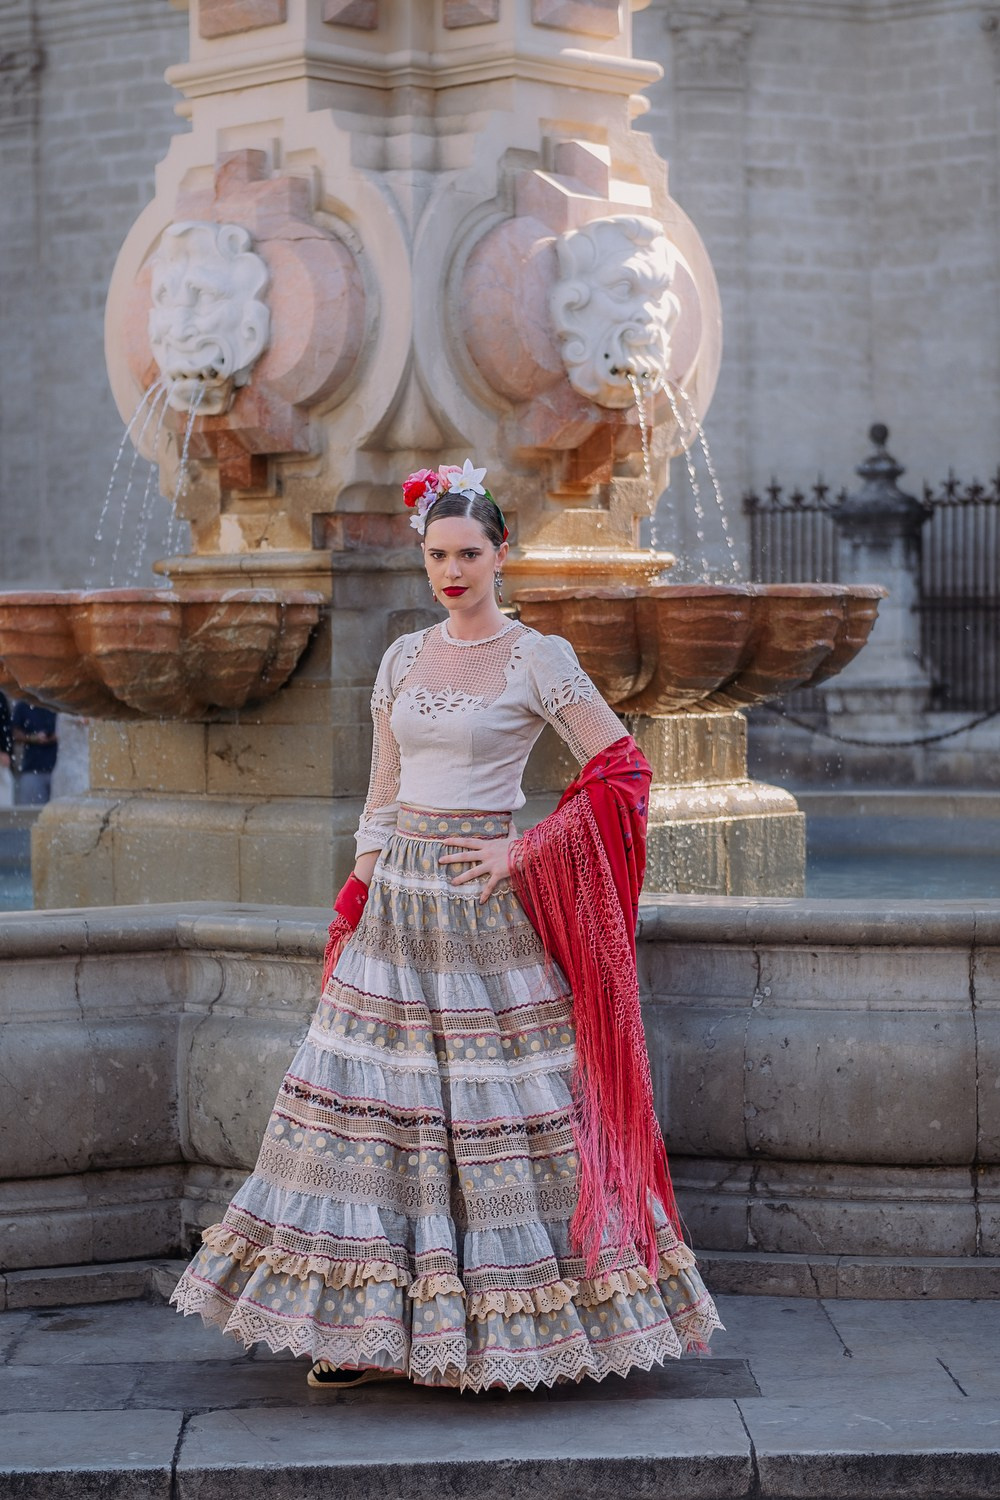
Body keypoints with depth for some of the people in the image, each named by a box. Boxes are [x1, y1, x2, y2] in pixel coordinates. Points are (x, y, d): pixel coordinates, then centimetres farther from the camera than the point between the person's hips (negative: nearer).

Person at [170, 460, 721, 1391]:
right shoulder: (403, 658, 12)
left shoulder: (537, 660, -4)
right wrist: (362, 892, 8)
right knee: (372, 1093, 2)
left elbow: (620, 772, -8)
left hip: (486, 909, -5)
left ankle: (505, 1326, 7)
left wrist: (525, 853, -11)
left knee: (497, 1098, -3)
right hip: (397, 900, 5)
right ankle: (364, 1324, 9)